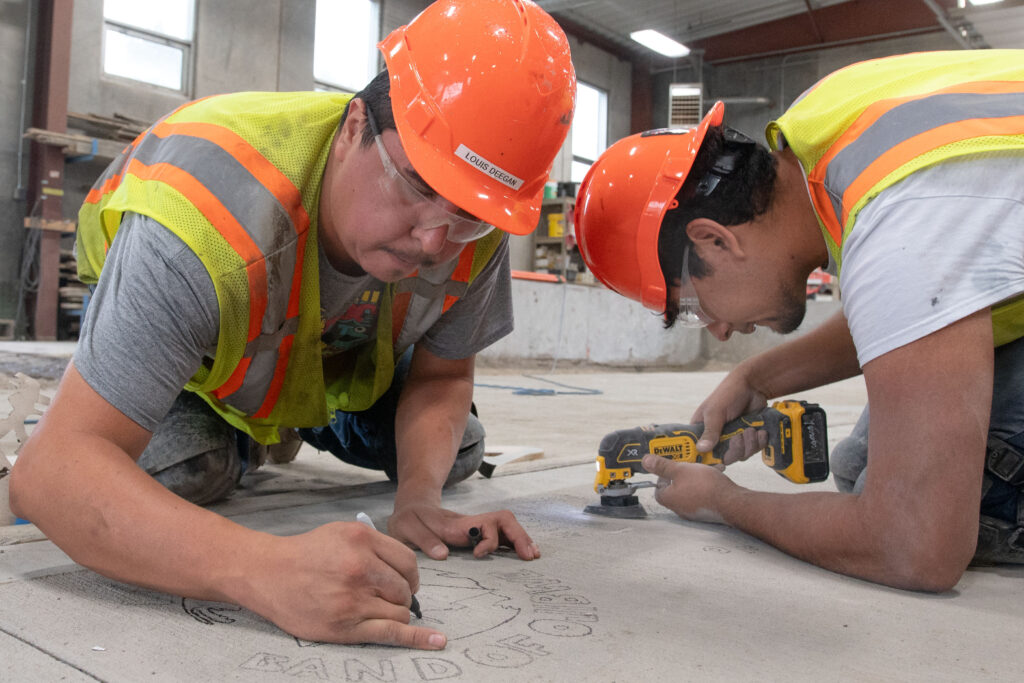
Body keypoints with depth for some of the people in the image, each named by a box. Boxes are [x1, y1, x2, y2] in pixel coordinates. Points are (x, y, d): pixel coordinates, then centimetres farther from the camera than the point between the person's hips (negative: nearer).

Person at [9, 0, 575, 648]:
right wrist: (268, 570, -65)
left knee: (454, 452, 0)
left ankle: (286, 424, 25)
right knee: (186, 470, -29)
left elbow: (440, 377, -15)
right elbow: (50, 470, -50)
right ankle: (233, 434, 9)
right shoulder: (207, 225, -48)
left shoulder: (478, 227, -31)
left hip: (339, 343, 4)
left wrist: (419, 500, -35)